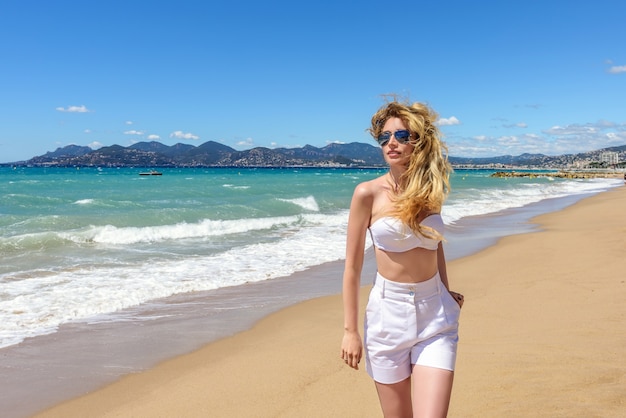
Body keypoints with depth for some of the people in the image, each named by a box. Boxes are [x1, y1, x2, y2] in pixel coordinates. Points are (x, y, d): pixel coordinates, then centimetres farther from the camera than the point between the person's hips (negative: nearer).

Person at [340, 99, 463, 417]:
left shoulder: (430, 189, 3)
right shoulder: (368, 193, -9)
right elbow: (352, 266, -6)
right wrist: (350, 330, -6)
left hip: (436, 315, 3)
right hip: (388, 312, -2)